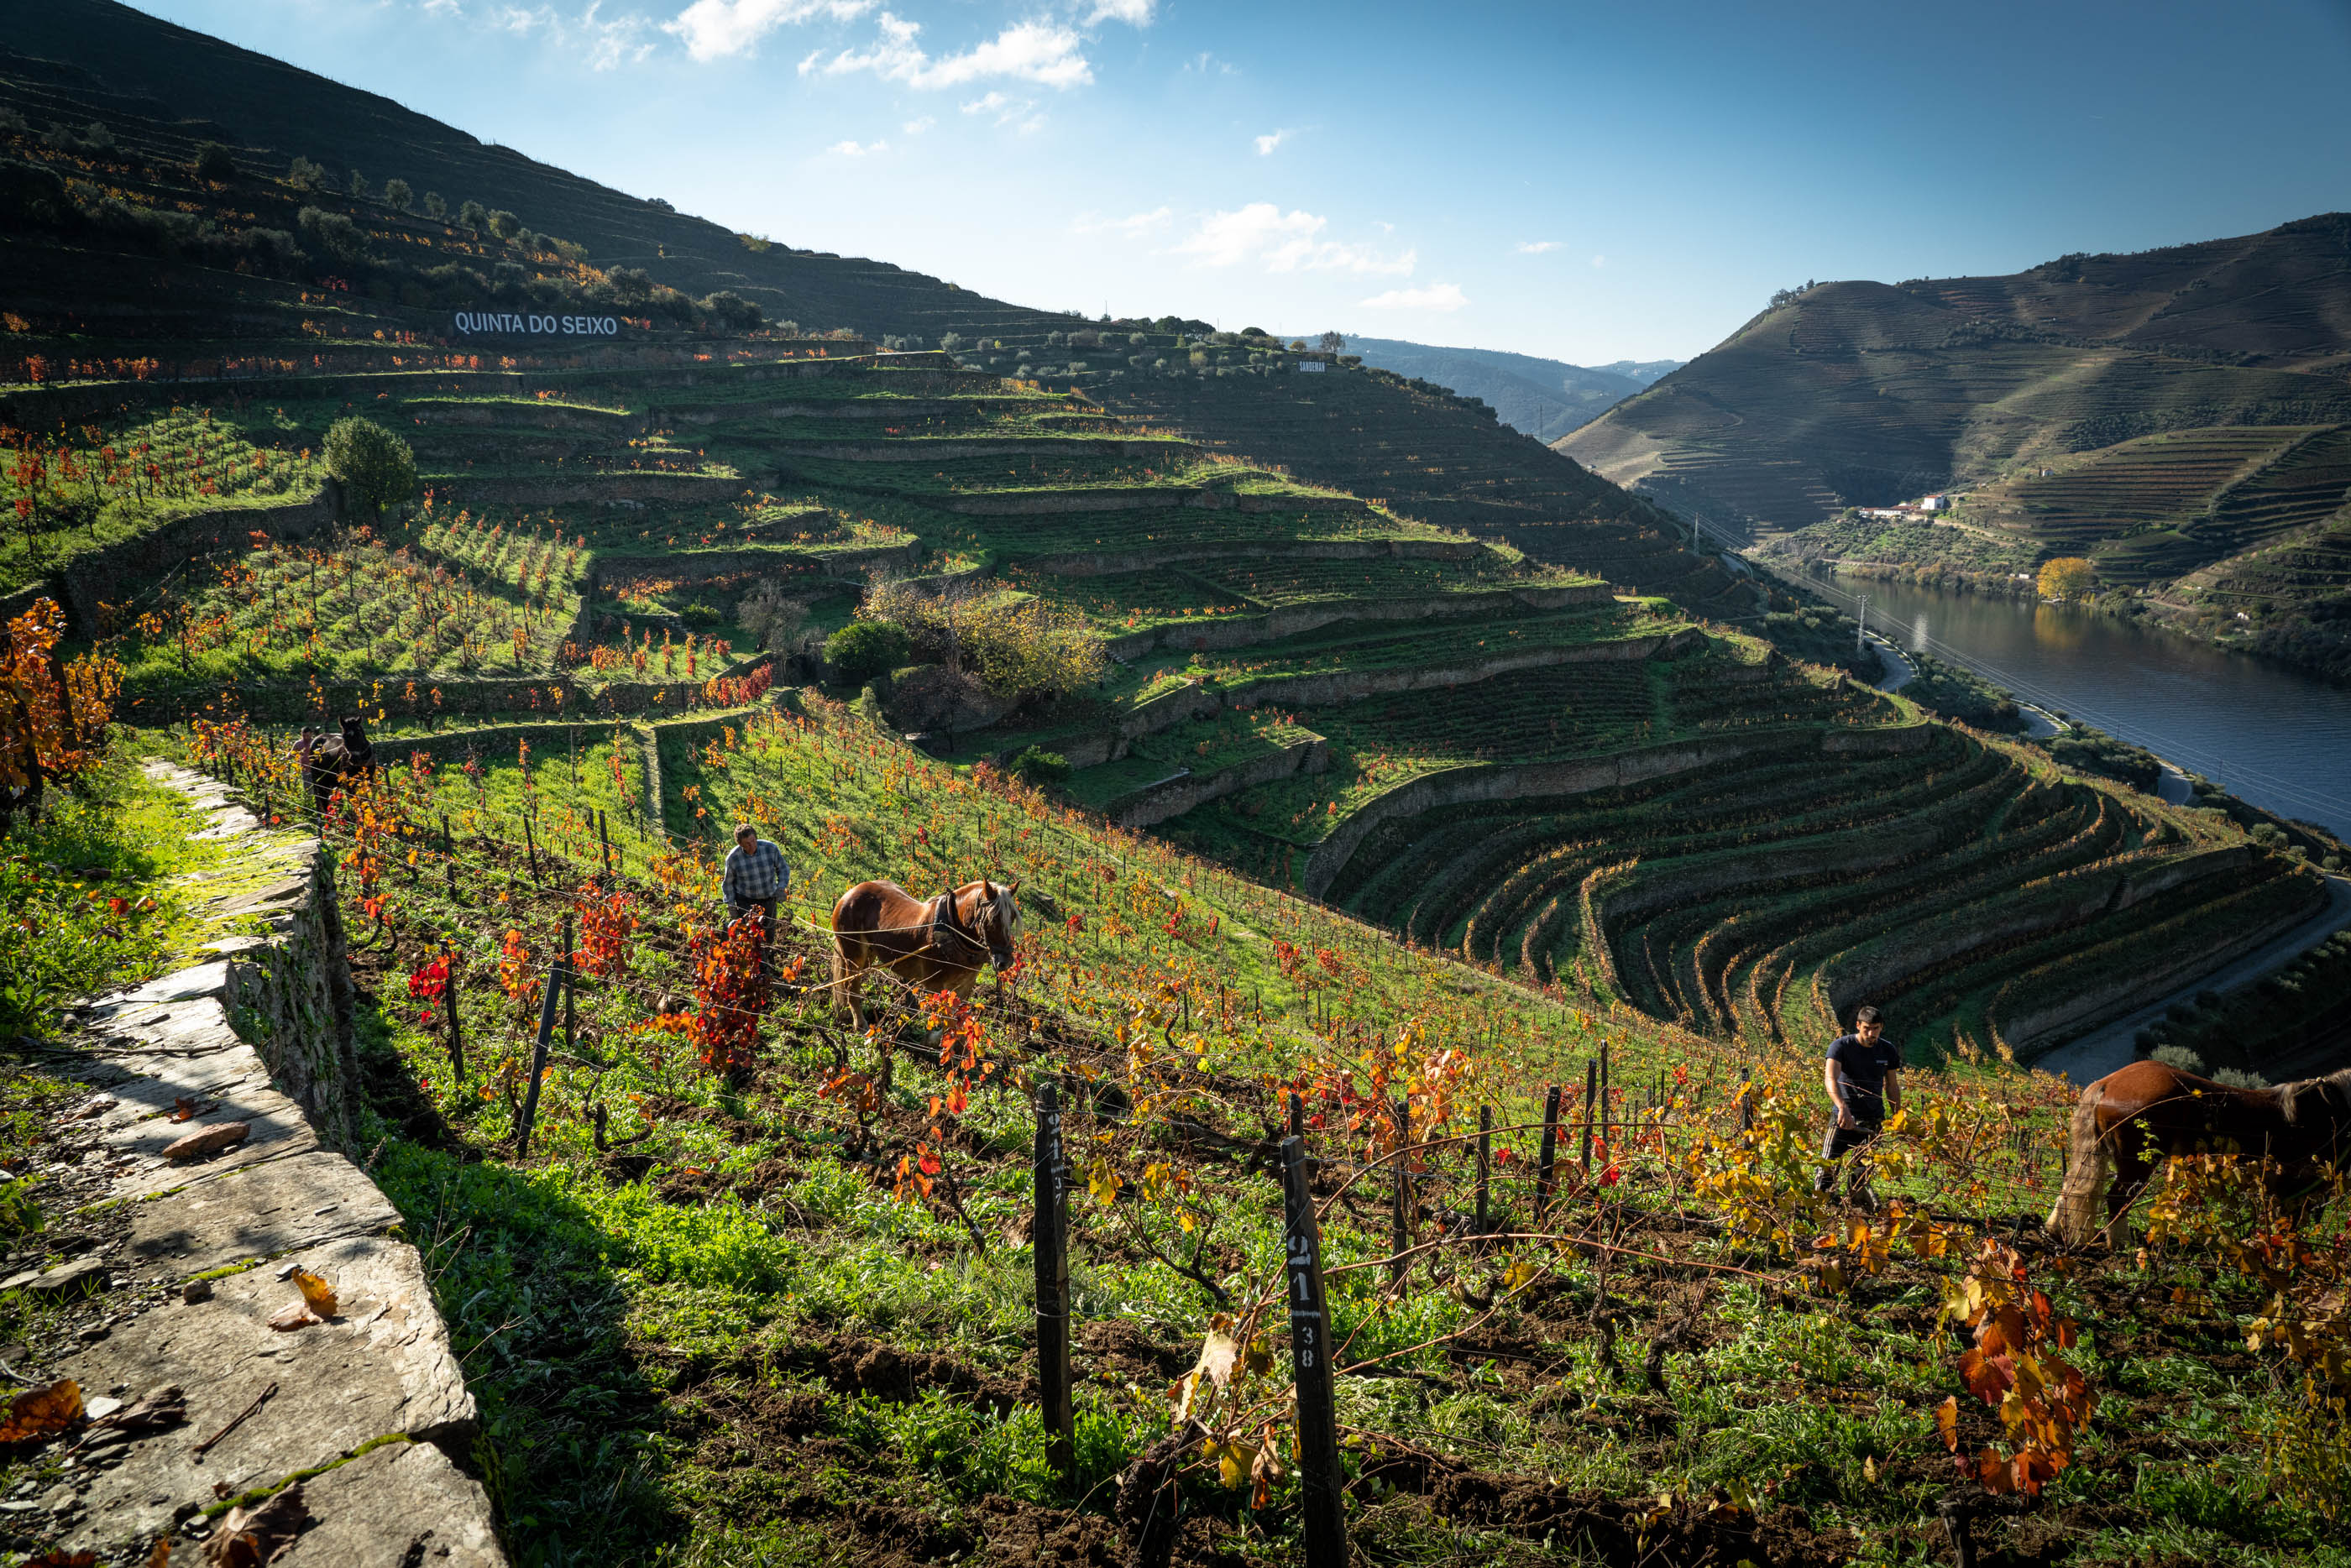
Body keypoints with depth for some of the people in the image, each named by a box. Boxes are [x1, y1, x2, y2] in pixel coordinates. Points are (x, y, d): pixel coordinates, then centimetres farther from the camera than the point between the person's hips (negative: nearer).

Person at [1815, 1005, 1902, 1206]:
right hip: (1844, 1115, -3)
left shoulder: (1888, 1051, 5)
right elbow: (1830, 1078, -23)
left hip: (1874, 1120, 3)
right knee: (1827, 1164, -9)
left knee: (1862, 1173, -3)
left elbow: (1892, 1086, 16)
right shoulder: (1841, 1046, -9)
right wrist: (1843, 1108, -39)